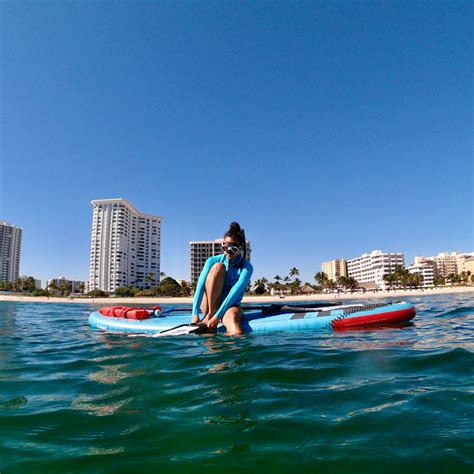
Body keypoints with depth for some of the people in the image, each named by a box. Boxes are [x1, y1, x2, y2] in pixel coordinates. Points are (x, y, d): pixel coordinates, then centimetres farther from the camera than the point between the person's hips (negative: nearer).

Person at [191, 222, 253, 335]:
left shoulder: (246, 267, -8)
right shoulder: (213, 260, -4)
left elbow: (235, 292, -20)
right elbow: (200, 287, -15)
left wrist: (217, 316, -29)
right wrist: (195, 315, -26)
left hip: (230, 306, -2)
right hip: (209, 304, 3)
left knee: (232, 316, -41)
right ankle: (209, 315, -22)